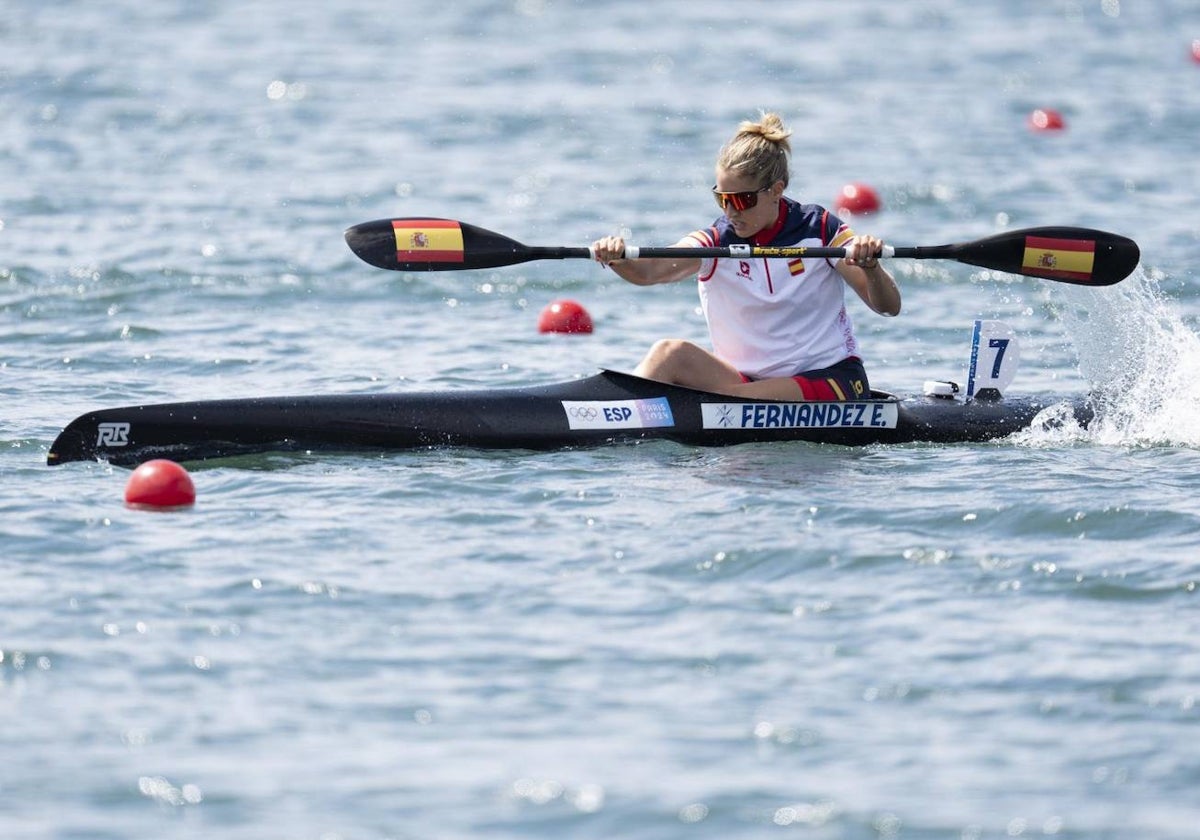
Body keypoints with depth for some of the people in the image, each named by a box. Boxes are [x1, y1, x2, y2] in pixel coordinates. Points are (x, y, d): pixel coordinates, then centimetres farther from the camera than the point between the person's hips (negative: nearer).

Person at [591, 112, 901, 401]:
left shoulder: (819, 230, -3)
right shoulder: (713, 244, -1)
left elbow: (889, 307, -8)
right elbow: (649, 272, -21)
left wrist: (869, 267, -31)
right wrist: (617, 259, -45)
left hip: (830, 381, -3)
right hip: (748, 381, 3)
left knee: (735, 400, -32)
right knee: (669, 354, -23)